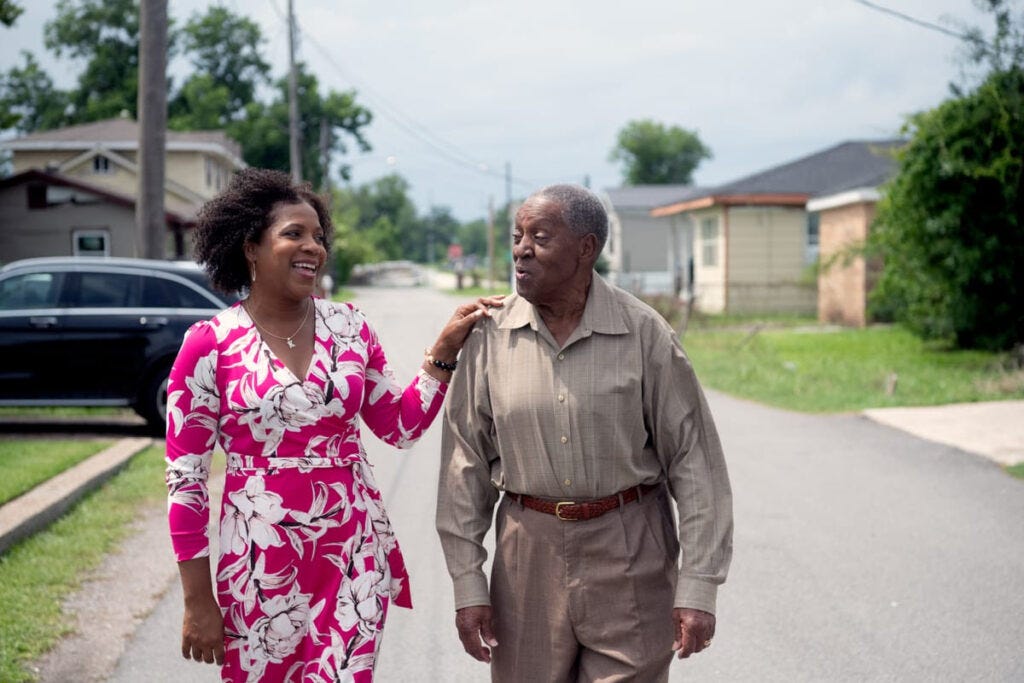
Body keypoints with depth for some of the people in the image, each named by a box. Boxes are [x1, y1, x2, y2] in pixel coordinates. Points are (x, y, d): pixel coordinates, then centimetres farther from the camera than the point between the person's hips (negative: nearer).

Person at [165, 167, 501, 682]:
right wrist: (197, 601, -5)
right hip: (262, 564, -2)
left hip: (354, 555, 3)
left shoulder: (349, 326, 4)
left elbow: (401, 427, 10)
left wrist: (445, 348, -1)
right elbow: (185, 478, -5)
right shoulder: (209, 345, -7)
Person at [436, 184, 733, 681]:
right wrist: (467, 584, -1)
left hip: (629, 551, -1)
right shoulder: (490, 335, -3)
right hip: (530, 550, 2)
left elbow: (694, 459, -6)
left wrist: (699, 586, -10)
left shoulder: (644, 333, -7)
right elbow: (465, 463, 2)